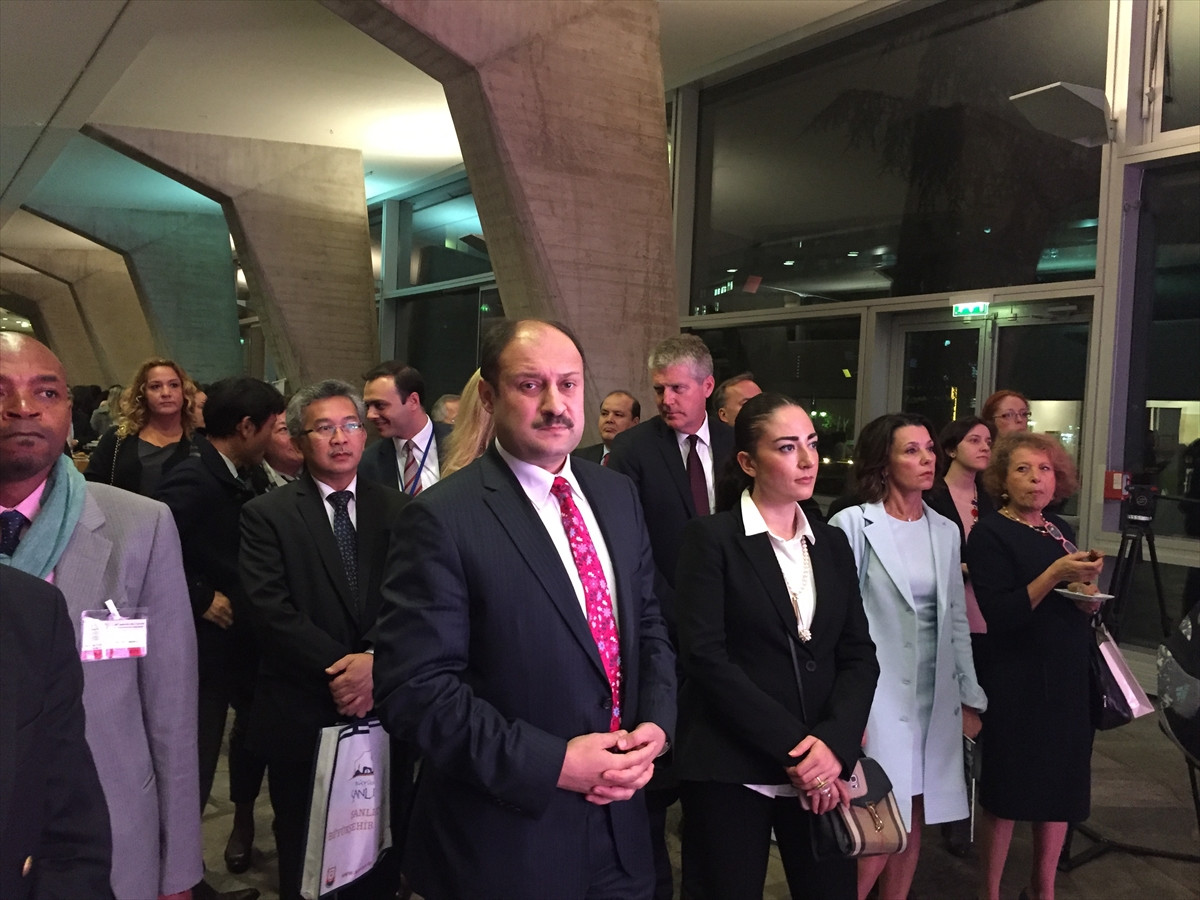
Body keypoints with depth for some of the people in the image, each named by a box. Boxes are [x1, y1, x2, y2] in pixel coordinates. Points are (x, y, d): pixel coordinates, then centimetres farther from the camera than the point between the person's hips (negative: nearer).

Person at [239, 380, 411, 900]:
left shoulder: (398, 512, 4)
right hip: (302, 716, -1)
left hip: (385, 709, 2)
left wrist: (375, 659, -21)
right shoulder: (266, 515, -2)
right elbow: (270, 609, -12)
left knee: (381, 857, 13)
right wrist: (342, 666, -17)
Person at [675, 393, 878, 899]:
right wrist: (793, 744, -15)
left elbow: (859, 655, 5)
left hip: (823, 771, 4)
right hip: (730, 771, -4)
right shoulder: (711, 539, -6)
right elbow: (705, 656, -13)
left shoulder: (832, 544, 10)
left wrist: (834, 742, -11)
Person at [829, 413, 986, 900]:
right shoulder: (854, 523, -8)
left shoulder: (946, 531, 9)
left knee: (913, 824, 12)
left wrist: (970, 698, 11)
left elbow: (956, 620, 13)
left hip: (935, 697, 6)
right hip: (877, 697, -5)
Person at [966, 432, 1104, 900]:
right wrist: (1054, 574, -27)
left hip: (1070, 679, 6)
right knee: (1006, 793, 3)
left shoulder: (1059, 529, 9)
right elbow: (1000, 615, -18)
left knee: (1060, 788, 13)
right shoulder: (989, 534, -10)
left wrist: (1087, 589, -5)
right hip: (1018, 683, -6)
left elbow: (1082, 609, 18)